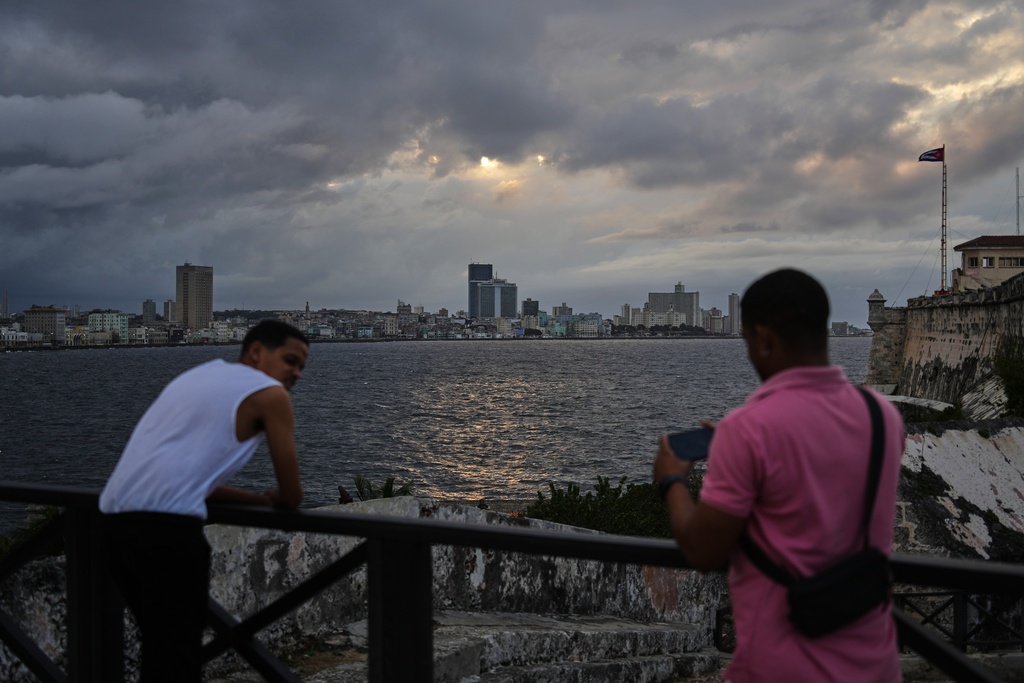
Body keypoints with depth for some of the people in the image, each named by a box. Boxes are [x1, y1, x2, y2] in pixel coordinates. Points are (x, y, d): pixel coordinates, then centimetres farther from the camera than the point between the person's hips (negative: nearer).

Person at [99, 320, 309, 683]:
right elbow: (292, 497, 5)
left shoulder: (197, 377, 26)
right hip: (168, 527, -9)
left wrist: (259, 498, 31)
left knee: (159, 645, 22)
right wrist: (272, 499, 28)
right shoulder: (270, 393, 2)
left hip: (116, 519, 9)